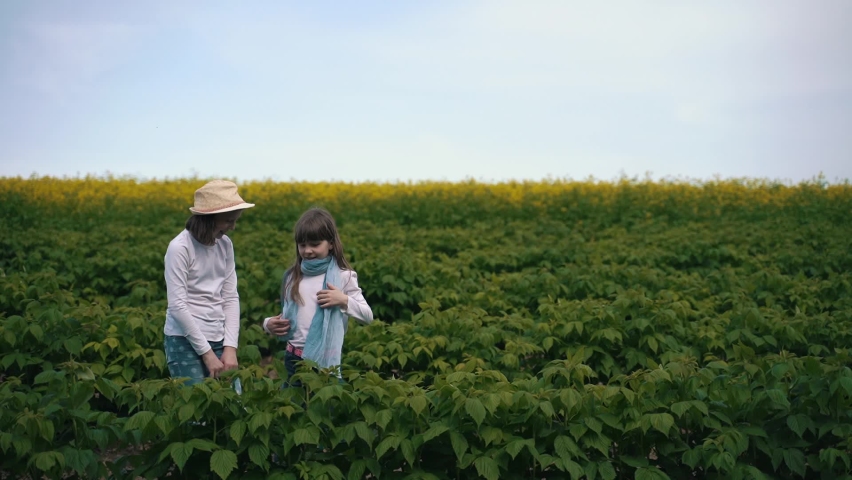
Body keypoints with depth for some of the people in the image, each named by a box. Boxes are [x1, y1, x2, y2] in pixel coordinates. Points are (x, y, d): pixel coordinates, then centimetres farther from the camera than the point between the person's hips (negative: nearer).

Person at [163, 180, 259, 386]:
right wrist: (206, 352, -13)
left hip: (218, 340, 6)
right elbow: (177, 305, -16)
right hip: (185, 341, -5)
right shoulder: (180, 248, -14)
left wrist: (230, 346, -3)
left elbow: (231, 298, 6)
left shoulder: (225, 245, 5)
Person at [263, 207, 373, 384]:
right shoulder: (292, 276, 7)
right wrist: (269, 324, -2)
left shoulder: (342, 276, -5)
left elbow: (368, 317, -2)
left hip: (325, 359, -4)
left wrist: (344, 301, -17)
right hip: (293, 357, 4)